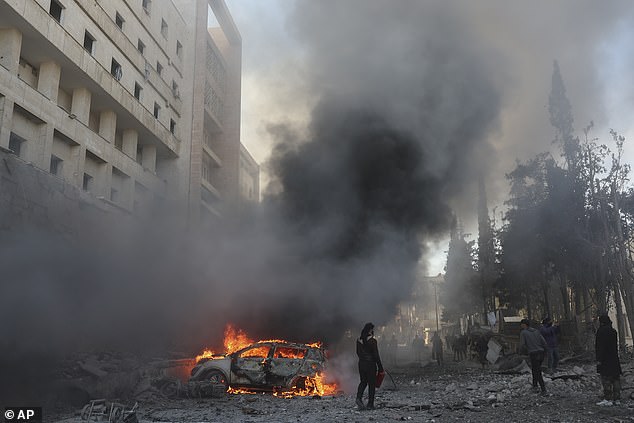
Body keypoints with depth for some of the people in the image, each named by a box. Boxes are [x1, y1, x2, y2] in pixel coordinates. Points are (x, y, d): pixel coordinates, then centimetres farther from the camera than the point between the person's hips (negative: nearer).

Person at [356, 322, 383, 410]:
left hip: (361, 364, 5)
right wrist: (380, 367, -8)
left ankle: (359, 398, -3)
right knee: (371, 384, 5)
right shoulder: (372, 341, -15)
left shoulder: (359, 340, 3)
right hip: (371, 365, -5)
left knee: (363, 382, 17)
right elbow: (376, 355, -14)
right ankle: (370, 404, 8)